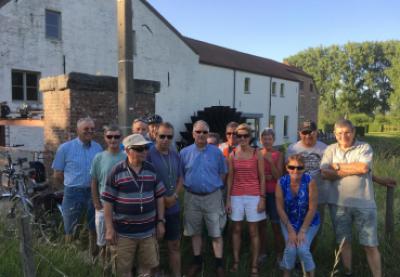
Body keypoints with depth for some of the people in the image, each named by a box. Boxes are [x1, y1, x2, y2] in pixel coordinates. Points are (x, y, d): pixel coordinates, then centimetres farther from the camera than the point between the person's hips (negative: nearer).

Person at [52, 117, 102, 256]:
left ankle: (94, 256, 35)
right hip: (73, 193, -3)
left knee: (94, 229, 17)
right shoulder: (65, 148, -7)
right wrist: (72, 185, 2)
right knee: (71, 231, 13)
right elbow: (58, 175, -3)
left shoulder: (98, 148, 1)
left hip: (94, 192, 3)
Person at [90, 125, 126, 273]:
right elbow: (94, 183, 3)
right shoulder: (99, 158, -3)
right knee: (103, 242, 14)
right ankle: (105, 268, 35)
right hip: (103, 207, 1)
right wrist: (97, 204, -1)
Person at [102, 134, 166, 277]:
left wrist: (161, 221, 5)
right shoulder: (117, 171, -9)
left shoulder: (151, 169, 2)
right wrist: (109, 228, -7)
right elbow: (108, 201, -6)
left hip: (148, 230, 3)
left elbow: (159, 197, 8)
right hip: (124, 231, -3)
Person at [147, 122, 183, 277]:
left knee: (175, 245, 14)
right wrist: (162, 198, -14)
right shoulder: (149, 154, -12)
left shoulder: (175, 155, 7)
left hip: (173, 207, 6)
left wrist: (174, 196, -5)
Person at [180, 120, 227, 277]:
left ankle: (219, 264, 17)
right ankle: (197, 261, 29)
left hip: (213, 196, -1)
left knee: (216, 232, 5)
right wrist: (189, 185, 1)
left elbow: (222, 172, 8)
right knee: (195, 232, 14)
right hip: (192, 197, 1)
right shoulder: (185, 152, -2)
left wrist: (214, 186, 2)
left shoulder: (216, 152, -2)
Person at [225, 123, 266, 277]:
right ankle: (236, 262, 24)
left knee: (253, 231, 5)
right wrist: (228, 199, 3)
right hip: (236, 196, 2)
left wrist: (262, 198, -8)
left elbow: (262, 178, -1)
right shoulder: (232, 155, 3)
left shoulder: (257, 154, -2)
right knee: (236, 229, 11)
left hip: (253, 196, -2)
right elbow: (230, 179, 6)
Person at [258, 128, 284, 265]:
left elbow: (278, 176, -9)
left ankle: (279, 254, 16)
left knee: (276, 224, 2)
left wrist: (270, 161, -19)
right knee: (261, 223, 10)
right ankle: (262, 252, 23)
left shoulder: (279, 155, -4)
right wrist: (264, 177, -12)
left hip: (274, 193, -2)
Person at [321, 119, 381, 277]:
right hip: (339, 203, 2)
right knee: (344, 241, 14)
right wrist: (354, 169, -14)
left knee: (370, 245, 5)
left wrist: (338, 165, -9)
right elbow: (325, 173, -9)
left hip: (364, 204, -2)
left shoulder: (364, 147, -1)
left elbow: (363, 168, -18)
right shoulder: (331, 149, 4)